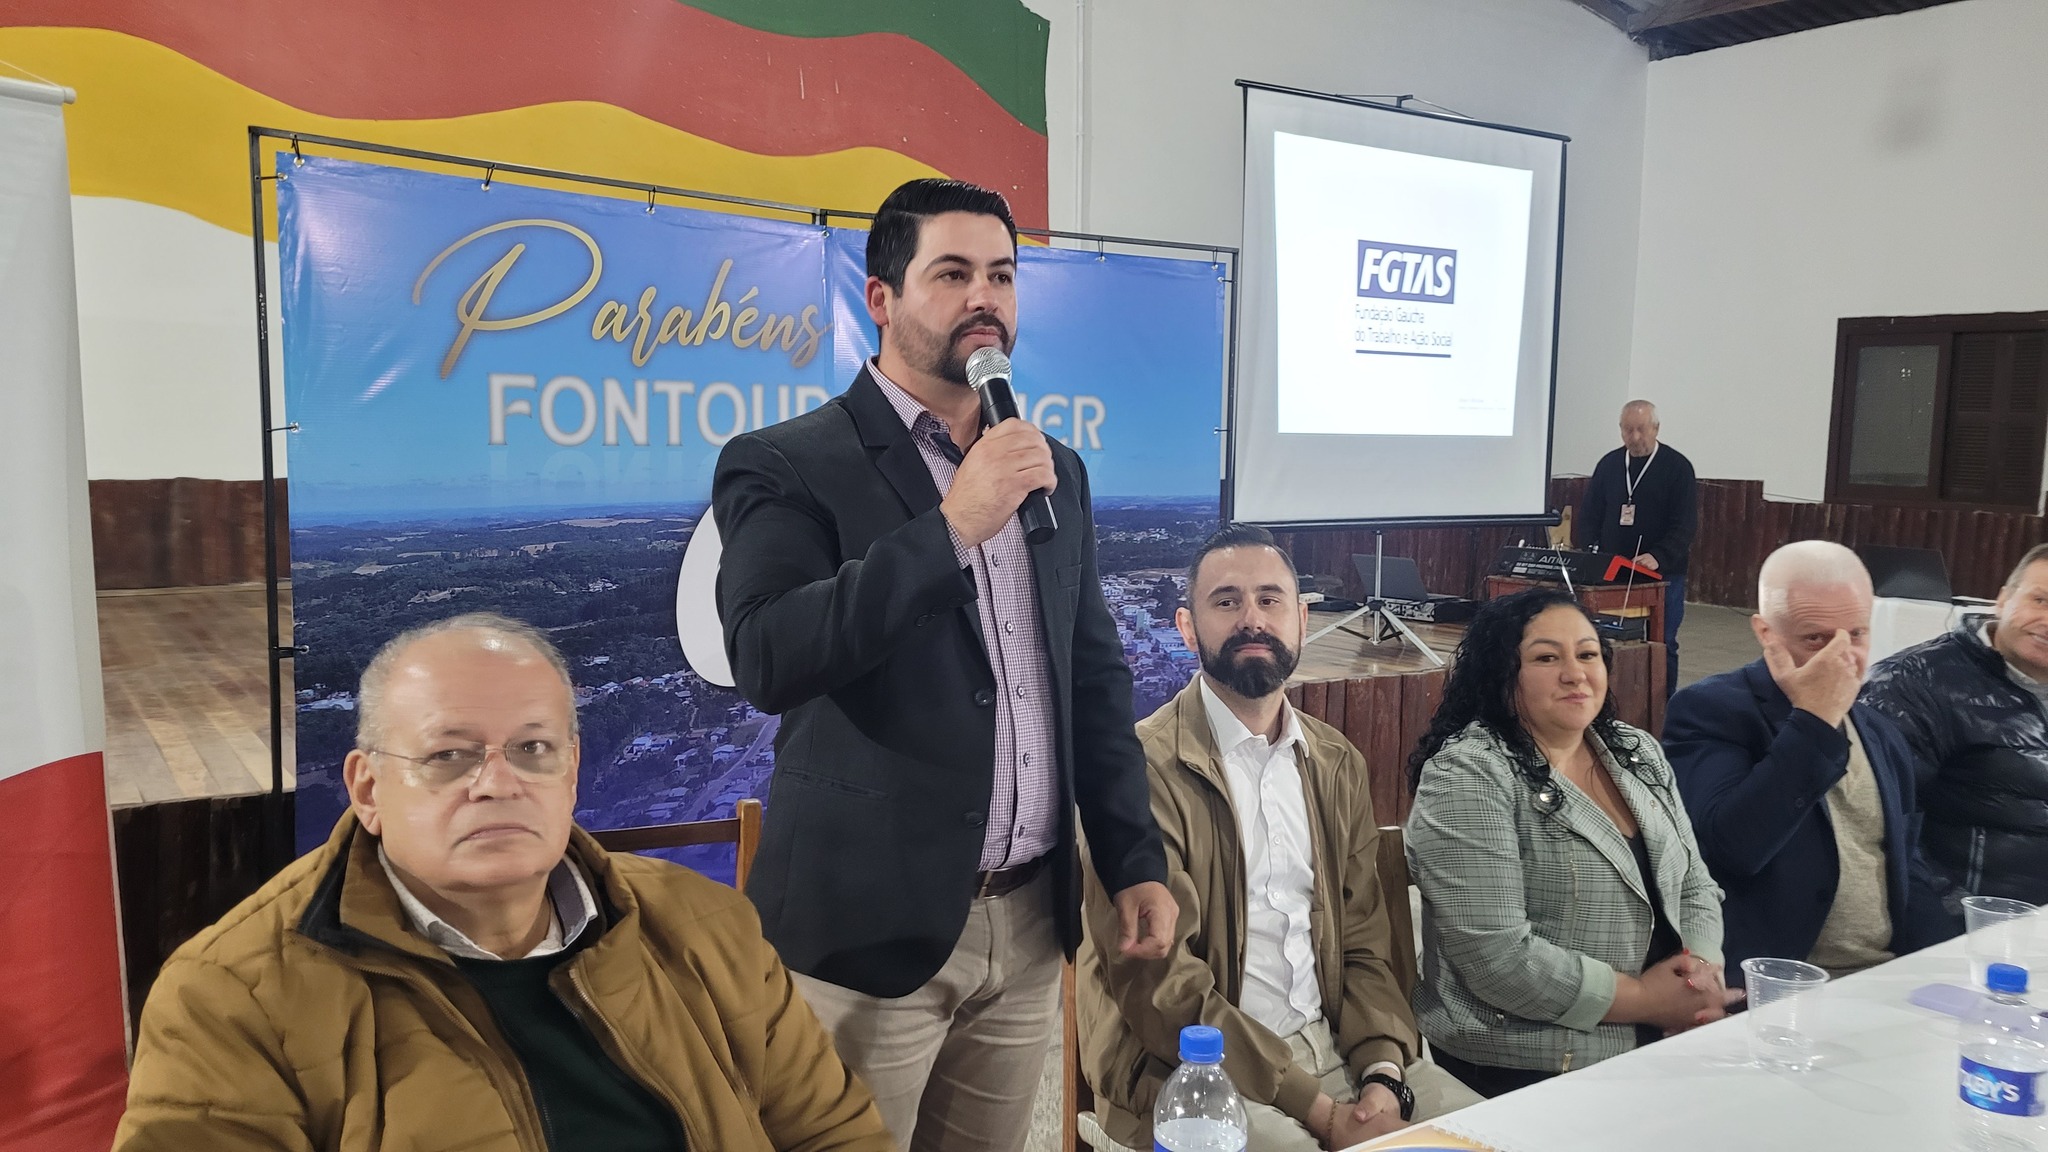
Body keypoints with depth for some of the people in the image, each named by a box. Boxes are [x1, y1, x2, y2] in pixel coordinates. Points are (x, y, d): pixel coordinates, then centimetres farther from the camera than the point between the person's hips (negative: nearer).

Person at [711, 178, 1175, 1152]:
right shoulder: (785, 467, -8)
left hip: (1030, 924, 5)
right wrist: (950, 526, -25)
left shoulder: (1053, 470, 10)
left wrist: (1135, 860, 9)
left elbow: (1096, 675, 14)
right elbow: (766, 659, -22)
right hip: (872, 927, -5)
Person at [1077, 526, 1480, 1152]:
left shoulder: (1339, 765, 9)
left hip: (1333, 1045, 6)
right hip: (1191, 1072, -6)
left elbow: (1363, 944, 9)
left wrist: (1383, 1074, -9)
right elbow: (1162, 988, -16)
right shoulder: (1145, 767, -12)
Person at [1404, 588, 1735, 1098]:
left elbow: (1696, 888, 16)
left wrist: (1703, 970, -5)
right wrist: (1645, 998, -12)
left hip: (1661, 1047, 7)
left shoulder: (1638, 754, 11)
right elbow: (1498, 957, -19)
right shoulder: (1467, 776, -13)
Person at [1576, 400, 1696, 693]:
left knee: (1662, 645, 2)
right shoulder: (1608, 465, 8)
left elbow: (1684, 525, -10)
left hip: (1663, 575, -3)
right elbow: (1588, 516, 11)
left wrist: (1658, 557, -26)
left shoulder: (1677, 467, -2)